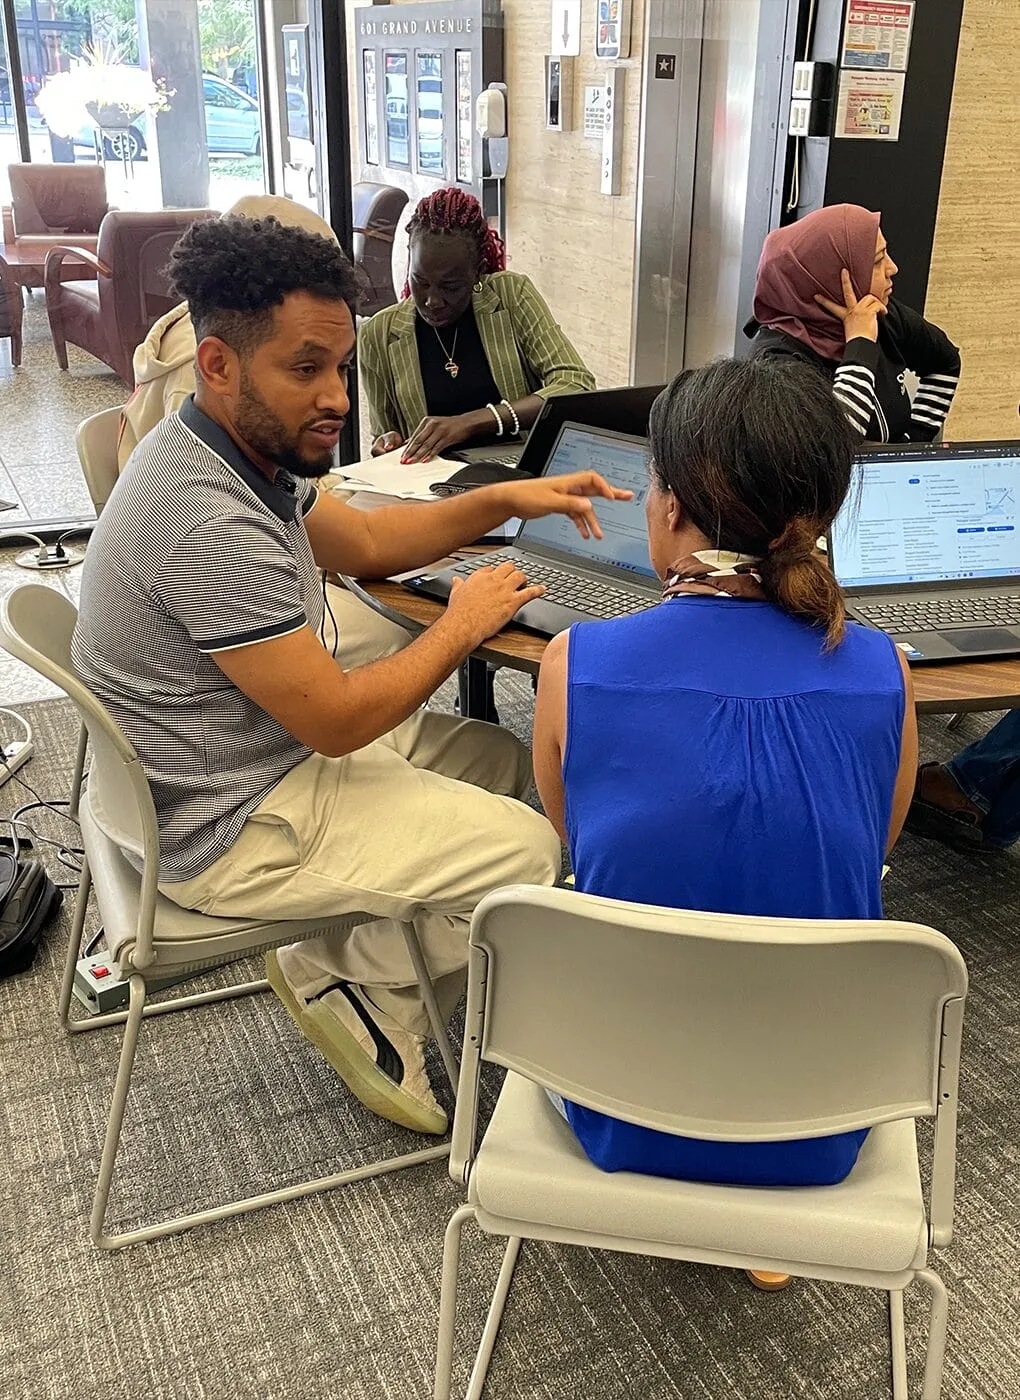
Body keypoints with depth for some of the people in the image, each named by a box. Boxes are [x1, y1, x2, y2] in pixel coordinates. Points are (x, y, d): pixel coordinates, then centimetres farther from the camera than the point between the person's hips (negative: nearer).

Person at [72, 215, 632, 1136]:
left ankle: (354, 972, 15)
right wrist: (464, 624, -11)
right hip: (230, 830, -10)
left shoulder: (240, 451, 0)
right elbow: (337, 719, -25)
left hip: (257, 754, 10)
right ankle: (362, 995, 14)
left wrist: (506, 499, 3)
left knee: (502, 760, 15)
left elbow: (365, 542, 14)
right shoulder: (212, 526, -31)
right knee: (528, 848, -8)